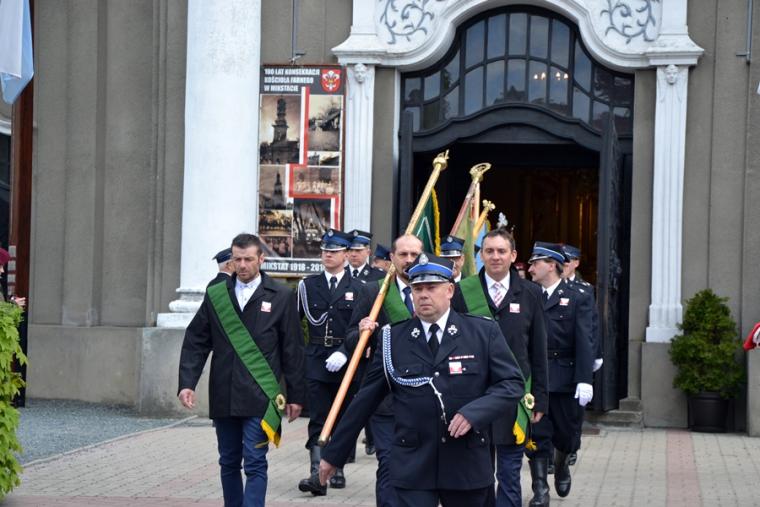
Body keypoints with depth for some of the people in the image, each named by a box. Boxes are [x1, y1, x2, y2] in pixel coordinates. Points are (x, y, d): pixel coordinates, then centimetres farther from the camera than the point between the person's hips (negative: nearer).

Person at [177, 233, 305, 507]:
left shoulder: (281, 296, 0)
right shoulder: (215, 294, 7)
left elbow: (293, 349, 2)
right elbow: (195, 342, 7)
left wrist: (295, 395, 2)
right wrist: (187, 383, -4)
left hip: (260, 397, -3)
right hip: (224, 397, 3)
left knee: (255, 464, -8)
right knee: (229, 463, 12)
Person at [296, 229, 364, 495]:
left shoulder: (358, 288, 2)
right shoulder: (308, 285, 7)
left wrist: (344, 352, -16)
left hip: (346, 361, 0)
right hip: (316, 360, 0)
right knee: (318, 420, -8)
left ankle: (337, 470, 22)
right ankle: (317, 475, -16)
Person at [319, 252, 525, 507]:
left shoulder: (484, 332, 1)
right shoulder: (393, 339, 3)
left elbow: (512, 383, -1)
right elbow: (364, 400, 6)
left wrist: (474, 412, -18)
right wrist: (333, 454, 8)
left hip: (467, 464, 1)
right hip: (412, 466, 0)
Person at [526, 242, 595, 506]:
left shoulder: (578, 297, -1)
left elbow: (584, 342, -7)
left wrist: (584, 380, -15)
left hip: (564, 378, -1)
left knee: (566, 432, 11)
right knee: (538, 434, 0)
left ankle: (561, 465, 41)